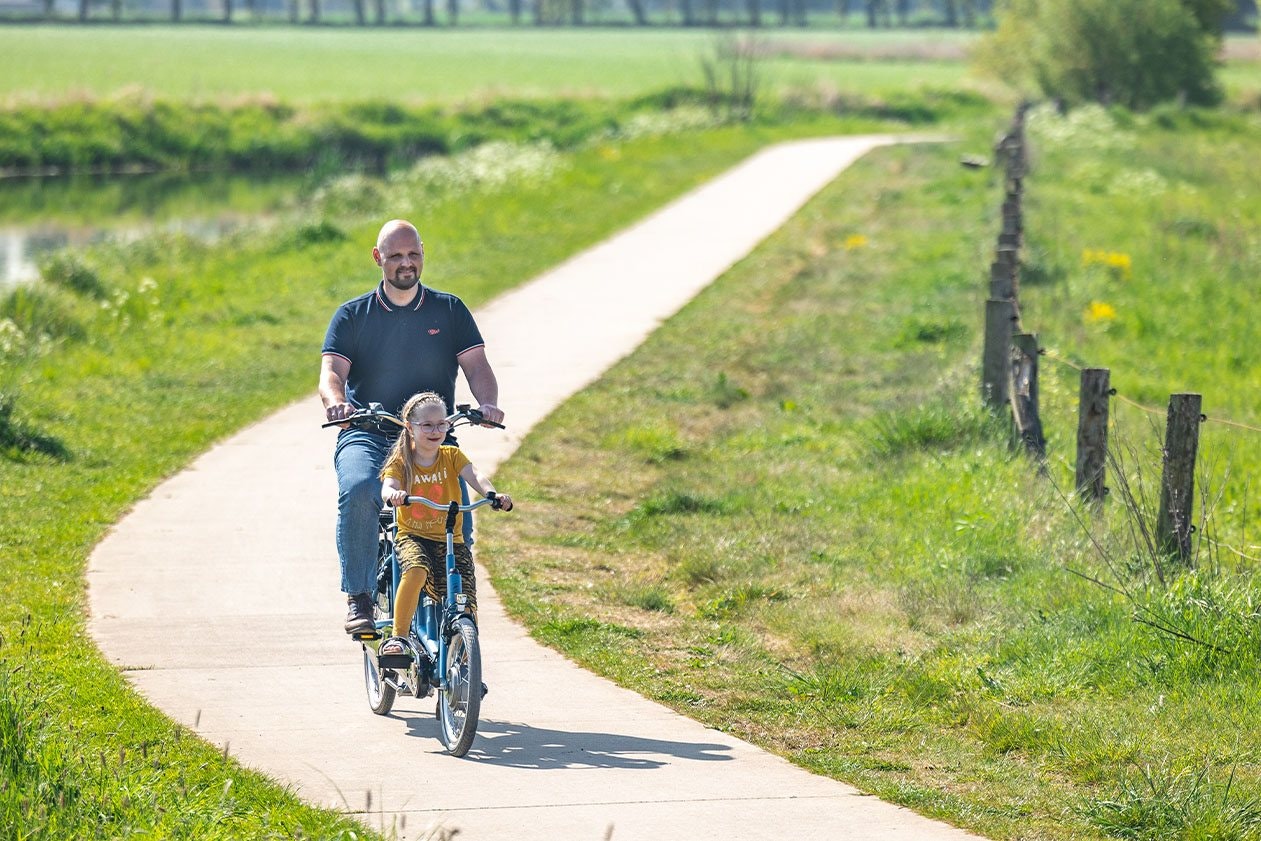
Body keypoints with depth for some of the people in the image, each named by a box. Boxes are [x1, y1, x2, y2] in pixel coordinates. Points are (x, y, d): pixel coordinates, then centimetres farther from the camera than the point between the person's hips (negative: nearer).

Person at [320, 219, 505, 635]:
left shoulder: (449, 311, 10)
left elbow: (476, 366, 0)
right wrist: (336, 402, -29)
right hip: (367, 436, -1)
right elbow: (331, 371, -5)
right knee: (358, 491, -33)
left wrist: (487, 402, -22)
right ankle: (358, 599, -21)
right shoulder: (352, 315, 7)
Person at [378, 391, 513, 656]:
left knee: (466, 607, -9)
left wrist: (492, 494, -35)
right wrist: (394, 495, -45)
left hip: (451, 540, 2)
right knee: (416, 571, -36)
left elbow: (474, 476, -14)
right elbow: (387, 488, -19)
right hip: (412, 536, -2)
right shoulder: (400, 461, 0)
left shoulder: (452, 455, 4)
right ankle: (397, 638, -25)